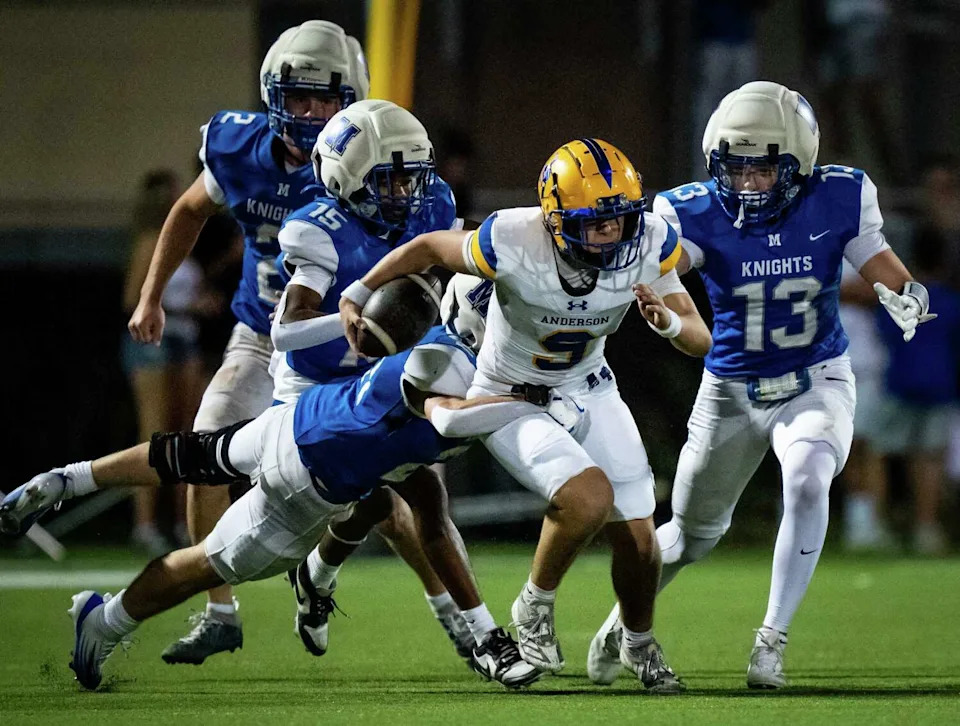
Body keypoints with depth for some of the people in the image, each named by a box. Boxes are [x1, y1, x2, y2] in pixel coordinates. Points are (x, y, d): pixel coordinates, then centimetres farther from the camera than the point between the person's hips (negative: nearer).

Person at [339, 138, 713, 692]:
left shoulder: (649, 245, -21)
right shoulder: (514, 243, -32)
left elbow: (701, 342, -14)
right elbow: (429, 248, -12)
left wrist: (670, 322, -36)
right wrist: (357, 295, -7)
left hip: (589, 392, 4)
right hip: (512, 399, -4)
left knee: (638, 540, 2)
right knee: (590, 496, -28)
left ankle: (640, 643, 34)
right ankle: (537, 605, 1)